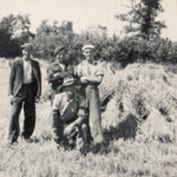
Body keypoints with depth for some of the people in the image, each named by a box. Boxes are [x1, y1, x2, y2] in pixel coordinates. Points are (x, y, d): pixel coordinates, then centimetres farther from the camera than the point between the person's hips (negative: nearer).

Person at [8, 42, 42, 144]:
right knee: (14, 114, -6)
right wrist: (11, 93, -4)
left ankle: (27, 136, 19)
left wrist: (38, 94, 3)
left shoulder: (35, 64, 8)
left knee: (30, 115, 4)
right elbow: (12, 78, 3)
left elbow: (39, 80, 10)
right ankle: (13, 137, 4)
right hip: (19, 91, -2)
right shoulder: (17, 62, 3)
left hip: (31, 91, 2)